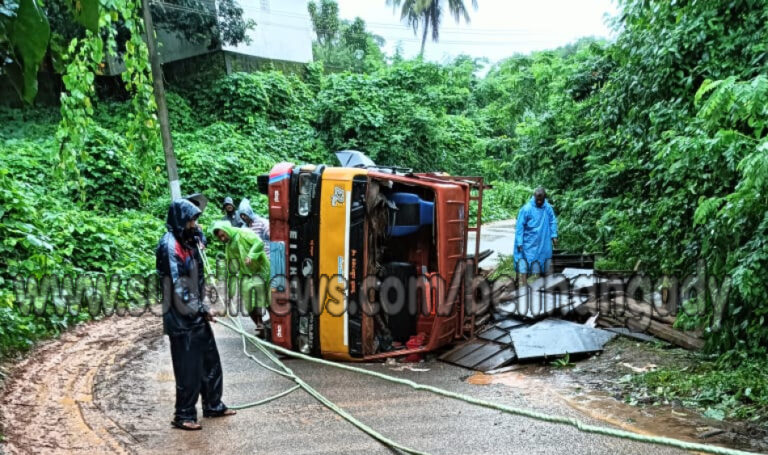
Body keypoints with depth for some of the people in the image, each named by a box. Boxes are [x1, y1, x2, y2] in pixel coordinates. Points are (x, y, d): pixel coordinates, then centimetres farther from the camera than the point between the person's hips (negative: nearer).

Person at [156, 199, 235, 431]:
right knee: (188, 368, 1)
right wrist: (200, 309, -13)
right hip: (181, 318, -9)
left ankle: (213, 405, 30)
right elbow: (177, 286, -20)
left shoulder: (187, 242, 10)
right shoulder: (169, 245, -17)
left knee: (210, 361, 16)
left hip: (196, 314, 9)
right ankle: (184, 415, 16)